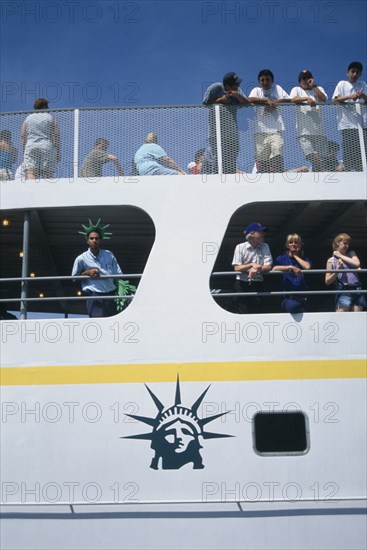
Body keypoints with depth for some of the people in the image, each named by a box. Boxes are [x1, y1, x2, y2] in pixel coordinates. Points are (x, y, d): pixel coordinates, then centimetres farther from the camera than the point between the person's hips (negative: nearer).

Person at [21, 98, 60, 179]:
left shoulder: (28, 118, 16)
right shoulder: (51, 118, 9)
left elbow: (23, 136, 11)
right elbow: (56, 136, 1)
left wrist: (24, 150, 15)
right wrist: (58, 152, 3)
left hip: (30, 148, 2)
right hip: (47, 148, -2)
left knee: (31, 173, -9)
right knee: (48, 174, -4)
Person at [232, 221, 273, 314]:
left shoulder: (265, 247, 2)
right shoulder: (240, 247, -5)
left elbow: (268, 266, -5)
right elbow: (237, 268, -9)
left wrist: (256, 269, -23)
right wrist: (252, 265, -22)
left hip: (258, 284, 2)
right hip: (242, 284, -2)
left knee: (257, 310, 4)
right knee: (243, 311, 0)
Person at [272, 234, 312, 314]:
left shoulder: (304, 259, 19)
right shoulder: (282, 258, 11)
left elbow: (307, 267, -5)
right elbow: (274, 268, -10)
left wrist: (296, 256, 6)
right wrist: (291, 267, -18)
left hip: (302, 297, 3)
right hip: (288, 297, -3)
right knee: (293, 306, -35)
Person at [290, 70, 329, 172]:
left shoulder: (318, 89, 22)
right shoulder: (296, 89, 15)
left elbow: (323, 99, 0)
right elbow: (292, 99, -7)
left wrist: (314, 85, 1)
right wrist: (307, 98, -20)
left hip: (319, 131, 3)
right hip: (304, 131, -3)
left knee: (321, 161, -2)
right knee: (315, 159, -20)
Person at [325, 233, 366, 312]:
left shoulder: (351, 254, 16)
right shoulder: (331, 260, 7)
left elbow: (357, 264, -6)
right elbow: (327, 281, 5)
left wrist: (341, 256, 0)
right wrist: (337, 271, -12)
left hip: (357, 290, 3)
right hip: (344, 291, -3)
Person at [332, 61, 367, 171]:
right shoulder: (342, 84, 10)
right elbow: (335, 99, -1)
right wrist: (349, 97, -14)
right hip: (347, 122, -2)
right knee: (348, 150, -7)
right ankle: (348, 171, -6)